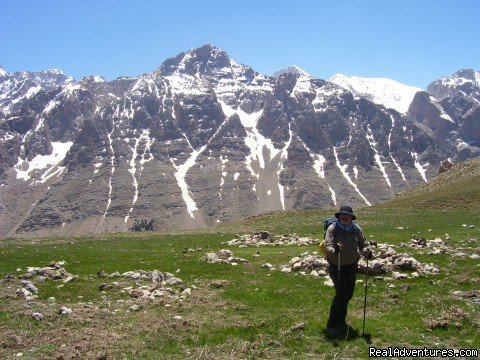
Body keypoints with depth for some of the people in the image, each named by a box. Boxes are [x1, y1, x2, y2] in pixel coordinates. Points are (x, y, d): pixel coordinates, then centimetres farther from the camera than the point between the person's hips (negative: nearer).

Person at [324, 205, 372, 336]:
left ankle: (341, 321, 32)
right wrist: (335, 250, -48)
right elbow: (327, 246, -26)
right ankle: (332, 324, -1)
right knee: (341, 294, -14)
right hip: (336, 266, -5)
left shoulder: (356, 229, -4)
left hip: (352, 265, 5)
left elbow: (363, 244, 0)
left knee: (349, 294, 13)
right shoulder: (333, 228, -17)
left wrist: (366, 251, -23)